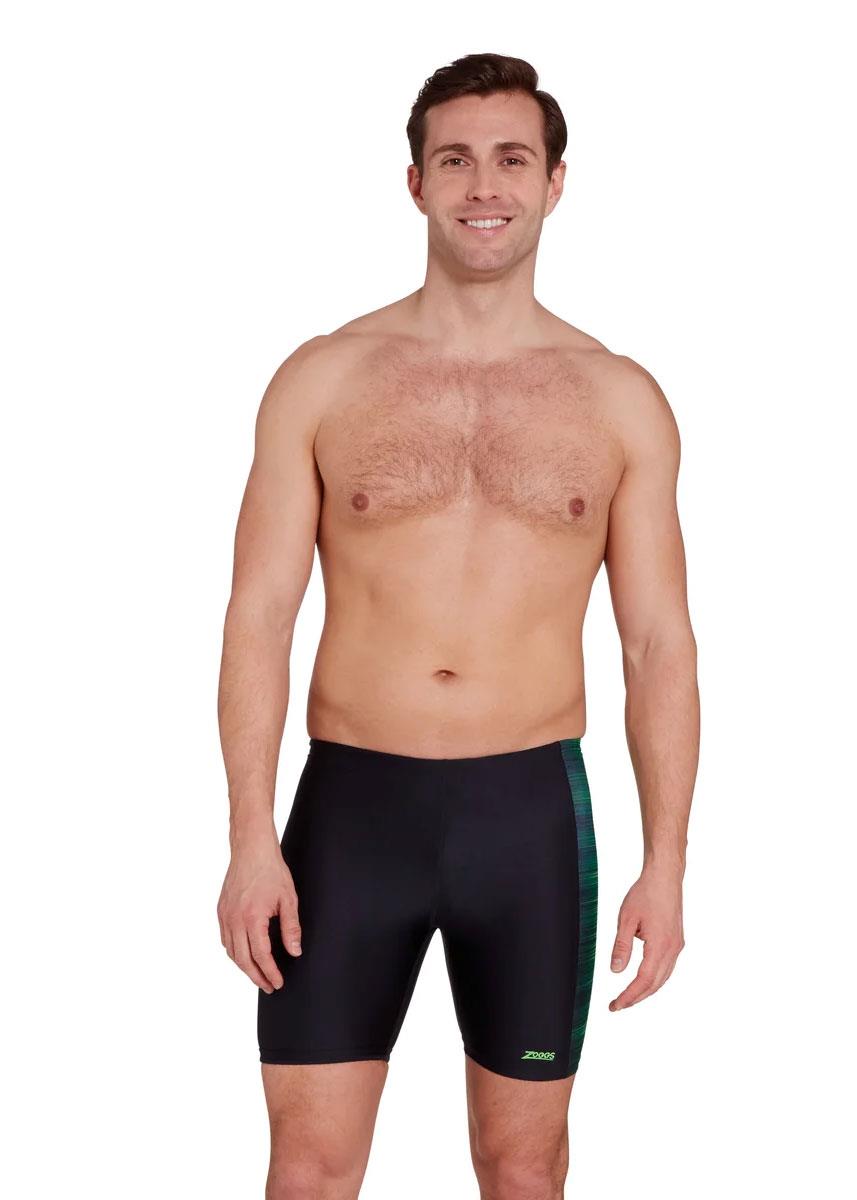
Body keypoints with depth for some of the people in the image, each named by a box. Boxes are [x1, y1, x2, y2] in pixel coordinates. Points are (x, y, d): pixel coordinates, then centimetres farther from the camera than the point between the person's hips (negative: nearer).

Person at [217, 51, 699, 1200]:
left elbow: (660, 643, 4)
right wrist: (252, 839, -8)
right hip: (351, 804, 0)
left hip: (531, 810, 1)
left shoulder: (622, 402, 3)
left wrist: (666, 863, -2)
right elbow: (260, 615, -1)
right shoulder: (322, 380, 1)